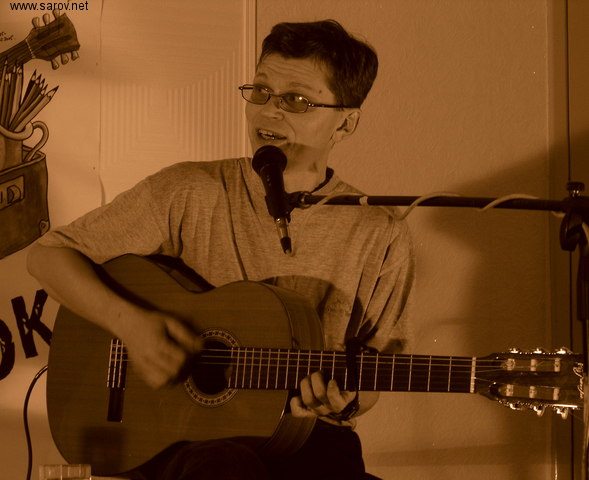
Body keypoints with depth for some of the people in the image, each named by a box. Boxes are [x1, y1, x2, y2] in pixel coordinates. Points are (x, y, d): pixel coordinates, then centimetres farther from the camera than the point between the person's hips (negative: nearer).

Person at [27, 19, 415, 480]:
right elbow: (49, 255, 3)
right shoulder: (189, 194, -2)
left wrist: (343, 403, -15)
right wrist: (128, 321, -12)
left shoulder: (381, 240, -1)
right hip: (184, 430, -1)